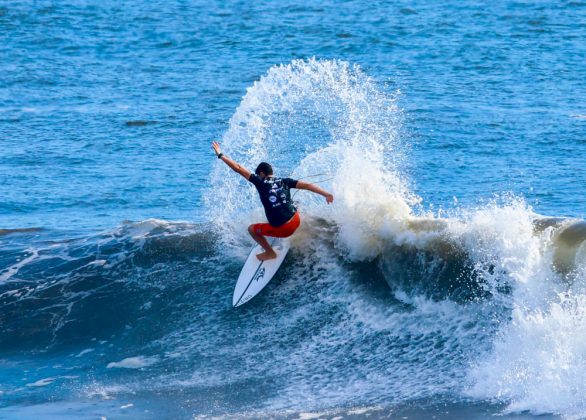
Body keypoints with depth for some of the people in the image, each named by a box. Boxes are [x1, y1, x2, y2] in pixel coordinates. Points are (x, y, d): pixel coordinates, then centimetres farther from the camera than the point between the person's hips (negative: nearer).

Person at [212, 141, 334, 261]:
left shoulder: (261, 182, -5)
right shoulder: (284, 181, 5)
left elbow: (238, 168, -4)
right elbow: (307, 185, -3)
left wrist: (220, 155, 3)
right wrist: (326, 194, -2)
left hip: (283, 229, -5)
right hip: (296, 220, 5)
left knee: (252, 229, 18)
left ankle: (270, 253, 24)